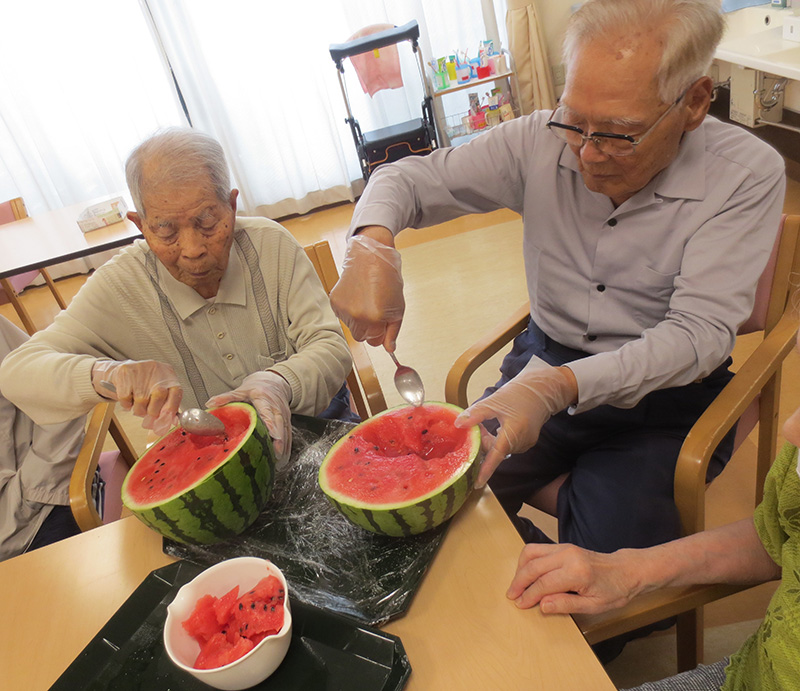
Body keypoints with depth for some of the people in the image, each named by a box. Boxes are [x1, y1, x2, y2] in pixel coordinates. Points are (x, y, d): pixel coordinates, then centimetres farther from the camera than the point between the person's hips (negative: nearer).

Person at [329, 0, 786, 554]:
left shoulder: (747, 174, -14)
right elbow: (409, 178, -3)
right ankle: (579, 495, 8)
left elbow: (700, 331, -21)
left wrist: (558, 386, -37)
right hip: (547, 367, 3)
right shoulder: (541, 143, -8)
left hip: (664, 395, -2)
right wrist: (372, 245, -28)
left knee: (613, 555, -24)